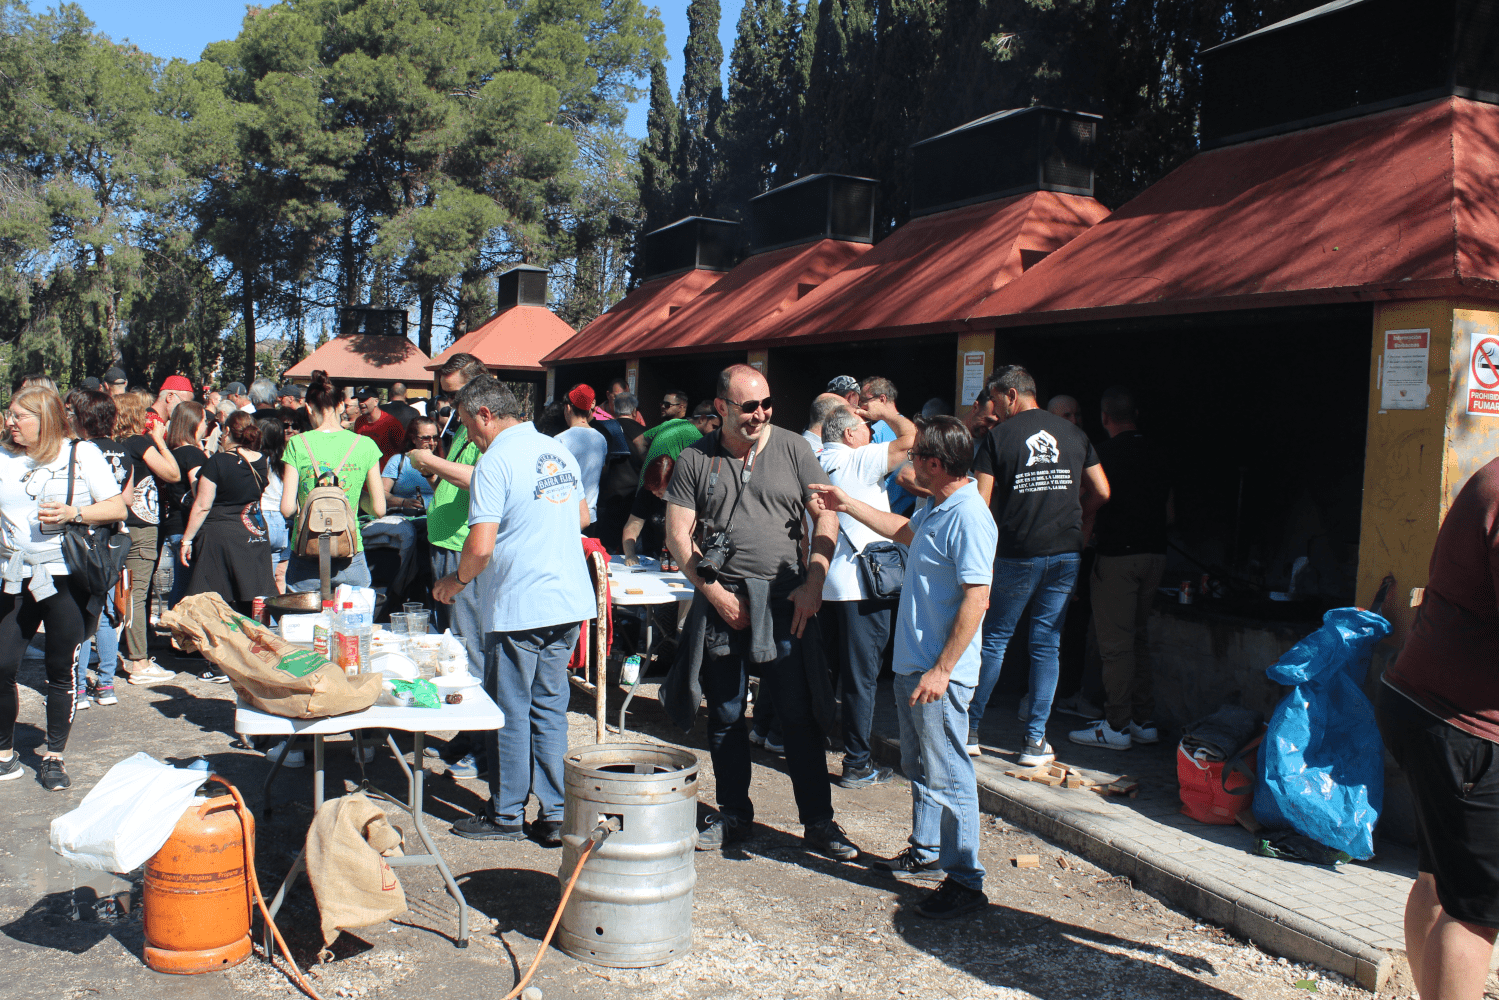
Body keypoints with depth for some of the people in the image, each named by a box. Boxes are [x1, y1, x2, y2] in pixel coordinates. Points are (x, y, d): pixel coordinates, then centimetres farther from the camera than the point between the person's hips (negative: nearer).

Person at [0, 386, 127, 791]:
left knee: (61, 670, 4)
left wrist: (74, 513, -16)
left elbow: (118, 508, -2)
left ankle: (54, 757, 19)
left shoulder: (81, 454, 0)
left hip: (69, 578, -3)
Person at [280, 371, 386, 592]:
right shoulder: (365, 445, -1)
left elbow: (287, 509, -6)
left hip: (306, 559, 0)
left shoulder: (297, 444, -3)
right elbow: (379, 509, 0)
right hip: (350, 559, 0)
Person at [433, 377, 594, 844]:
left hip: (519, 607, -7)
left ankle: (506, 814, 17)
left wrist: (455, 580, 0)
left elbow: (480, 547, -18)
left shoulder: (496, 461, -13)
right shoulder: (558, 451, 11)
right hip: (570, 599, 7)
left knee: (510, 711, 6)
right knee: (550, 706, 12)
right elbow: (582, 517, 24)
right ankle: (555, 815, 15)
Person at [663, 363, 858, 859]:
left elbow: (826, 517, 4)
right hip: (721, 601, 1)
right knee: (725, 716, 10)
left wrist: (813, 584, -6)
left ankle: (819, 820, 13)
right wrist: (714, 591, -7)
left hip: (785, 600, -1)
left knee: (800, 714, 1)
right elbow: (678, 532, 2)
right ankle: (733, 816, 26)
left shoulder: (792, 448, 3)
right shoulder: (695, 459, 3)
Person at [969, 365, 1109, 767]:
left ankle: (970, 730, 15)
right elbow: (1101, 492, 10)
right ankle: (1035, 741, 9)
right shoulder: (1074, 433, 9)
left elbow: (981, 503, -8)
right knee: (1046, 643, 8)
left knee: (994, 639, 8)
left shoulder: (997, 436, -4)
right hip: (1066, 553, 3)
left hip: (1016, 553, -3)